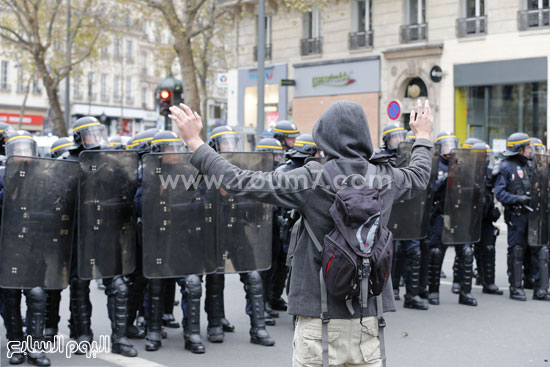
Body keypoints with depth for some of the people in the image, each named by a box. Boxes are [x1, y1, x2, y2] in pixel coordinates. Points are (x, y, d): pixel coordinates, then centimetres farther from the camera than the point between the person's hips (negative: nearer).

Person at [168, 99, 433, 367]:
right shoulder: (384, 177, 0)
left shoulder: (311, 180, -14)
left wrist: (194, 141, -3)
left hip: (320, 317, -4)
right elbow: (419, 173, 24)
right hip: (370, 313, 4)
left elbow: (239, 182, -13)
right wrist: (423, 136, 43)